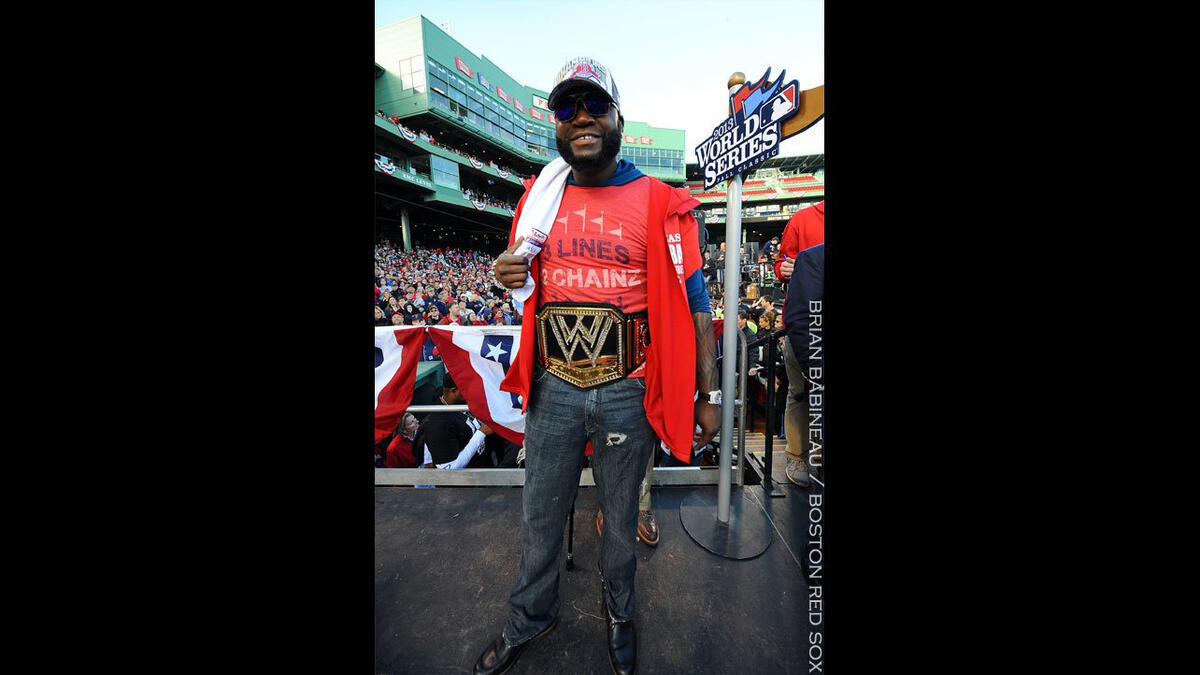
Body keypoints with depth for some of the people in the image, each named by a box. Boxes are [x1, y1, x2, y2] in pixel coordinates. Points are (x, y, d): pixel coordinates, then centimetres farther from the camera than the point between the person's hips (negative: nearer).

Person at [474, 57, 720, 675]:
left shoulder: (658, 202, -4)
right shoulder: (539, 197, 7)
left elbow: (693, 303, -4)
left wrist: (708, 396, -6)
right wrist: (510, 276, -7)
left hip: (627, 392, -2)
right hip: (553, 386, 3)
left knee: (620, 515, 19)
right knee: (540, 514, 20)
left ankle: (619, 614, 51)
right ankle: (529, 618, 50)